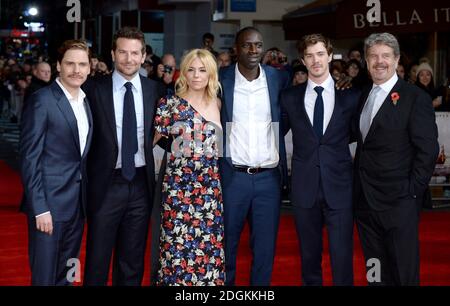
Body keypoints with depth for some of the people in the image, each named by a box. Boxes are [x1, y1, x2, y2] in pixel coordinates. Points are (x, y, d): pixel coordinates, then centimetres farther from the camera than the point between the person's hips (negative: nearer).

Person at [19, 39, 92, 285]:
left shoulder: (85, 101, 11)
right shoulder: (42, 100, -10)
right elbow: (29, 158, -14)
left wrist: (87, 198, 8)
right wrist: (40, 208, -19)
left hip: (78, 203, 7)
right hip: (50, 202, -7)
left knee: (66, 276, 16)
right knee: (45, 276, 1)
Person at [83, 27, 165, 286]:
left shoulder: (154, 89, 3)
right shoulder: (95, 88, -5)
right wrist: (86, 180, -4)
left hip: (141, 183, 3)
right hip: (106, 183, -3)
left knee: (133, 261, 14)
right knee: (97, 259, 6)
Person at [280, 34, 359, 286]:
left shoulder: (351, 95, 1)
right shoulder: (290, 97, 4)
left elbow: (357, 134, 13)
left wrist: (335, 140, 5)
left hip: (339, 187, -1)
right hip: (305, 188, 2)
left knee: (342, 256, -2)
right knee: (309, 255, 12)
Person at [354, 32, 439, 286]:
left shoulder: (415, 98, -8)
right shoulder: (364, 96, 13)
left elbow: (428, 150, -11)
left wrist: (412, 191, -13)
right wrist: (358, 187, 8)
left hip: (398, 201, -6)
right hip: (365, 201, 6)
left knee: (403, 273, 2)